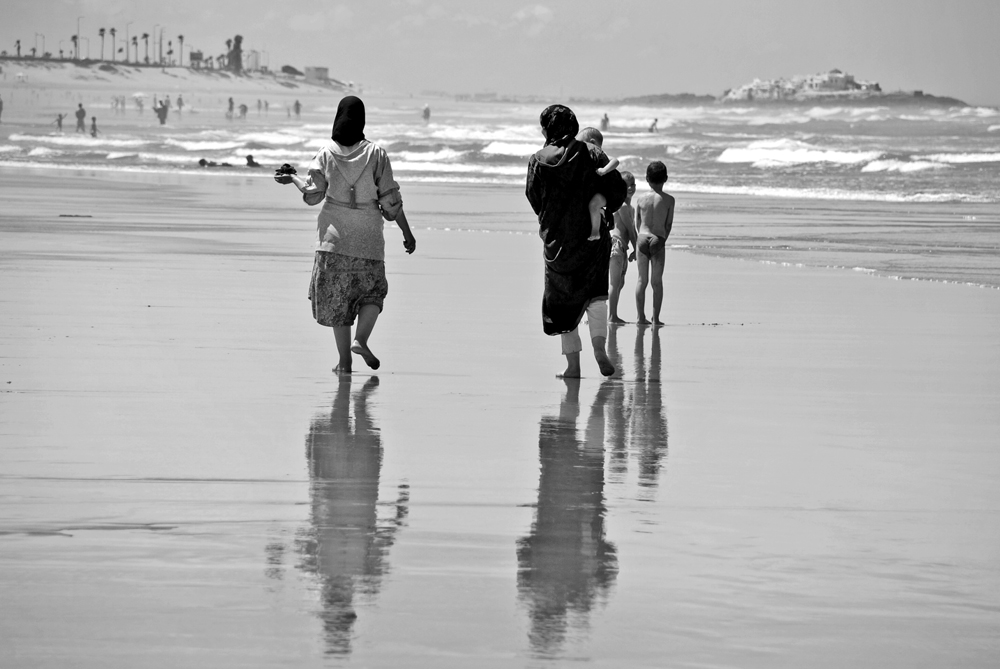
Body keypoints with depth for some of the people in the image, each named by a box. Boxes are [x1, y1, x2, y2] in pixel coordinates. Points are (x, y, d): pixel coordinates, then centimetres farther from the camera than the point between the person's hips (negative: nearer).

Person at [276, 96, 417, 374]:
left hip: (334, 235, 1)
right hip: (368, 236, -1)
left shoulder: (326, 154, -2)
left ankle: (344, 361, 4)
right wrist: (407, 233, 4)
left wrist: (292, 178, 14)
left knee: (336, 297, 7)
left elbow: (313, 195, -5)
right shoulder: (376, 153, -4)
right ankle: (361, 338, -10)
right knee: (372, 291, 15)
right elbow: (390, 199, -4)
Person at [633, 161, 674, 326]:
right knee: (657, 281, 5)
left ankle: (641, 317, 7)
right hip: (658, 241, -2)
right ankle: (656, 318, 4)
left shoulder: (641, 199, 2)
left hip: (642, 238, 2)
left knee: (642, 280, 8)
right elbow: (669, 224, 2)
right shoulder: (668, 200, -3)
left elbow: (637, 223, 7)